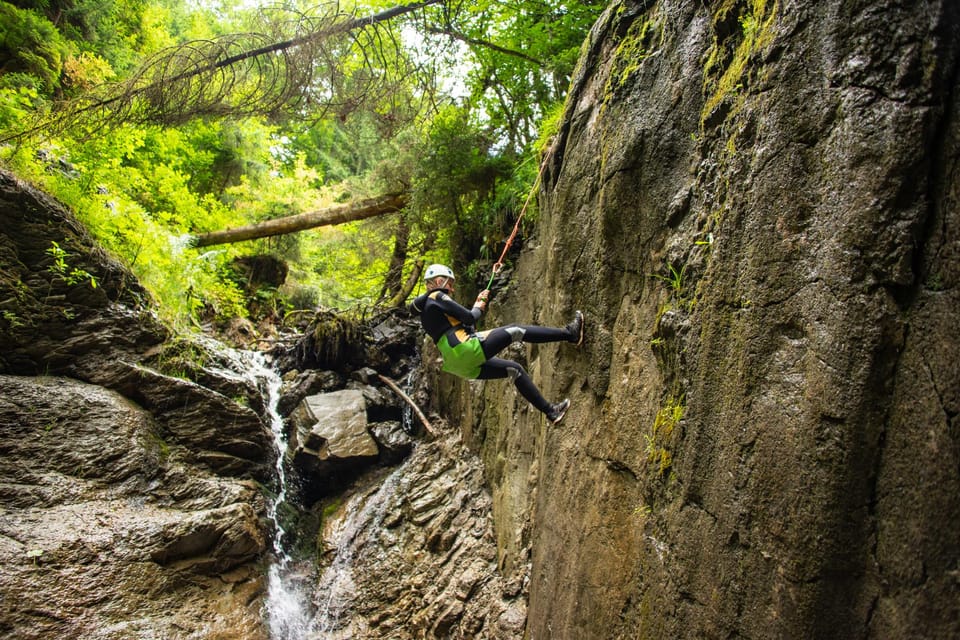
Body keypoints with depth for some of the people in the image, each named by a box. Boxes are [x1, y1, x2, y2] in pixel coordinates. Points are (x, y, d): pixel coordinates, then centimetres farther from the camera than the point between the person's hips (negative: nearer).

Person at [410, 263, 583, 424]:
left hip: (458, 363, 10)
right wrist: (479, 308, 12)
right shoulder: (438, 297, -3)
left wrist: (478, 304, 28)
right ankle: (569, 334, 4)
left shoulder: (426, 314, 25)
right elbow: (469, 318, -9)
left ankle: (550, 411, 18)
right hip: (467, 349, -10)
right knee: (516, 331, -1)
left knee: (514, 369, 17)